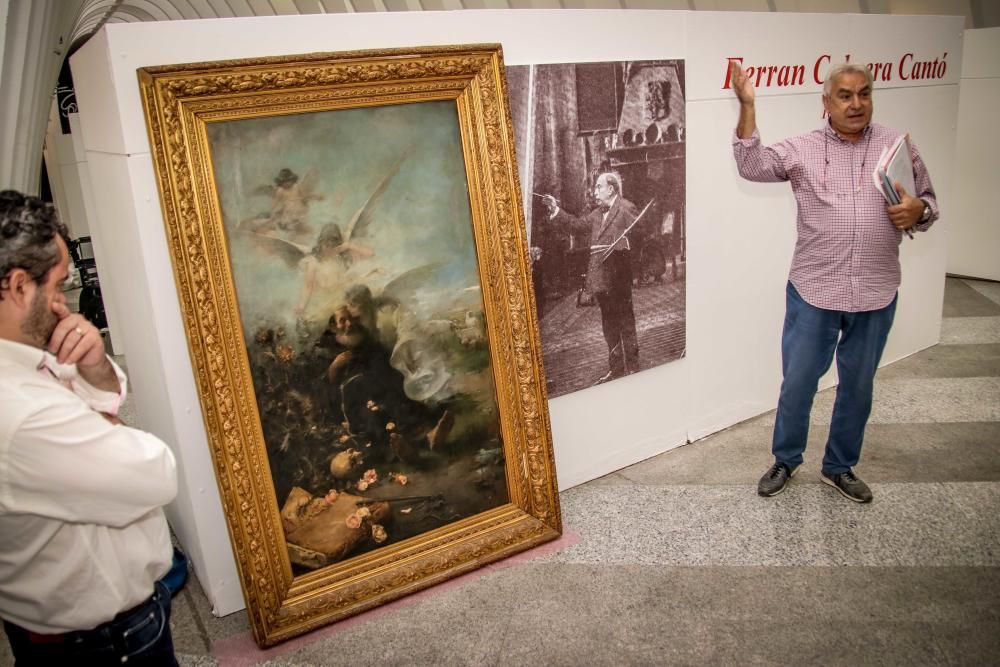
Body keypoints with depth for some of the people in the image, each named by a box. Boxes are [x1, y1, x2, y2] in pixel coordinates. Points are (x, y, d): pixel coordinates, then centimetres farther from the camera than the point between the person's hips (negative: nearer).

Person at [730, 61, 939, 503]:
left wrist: (917, 210, -11)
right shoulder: (802, 150, 0)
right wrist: (747, 106, -21)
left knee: (858, 385, 14)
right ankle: (785, 461, 29)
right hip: (814, 290, -2)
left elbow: (928, 201, 13)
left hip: (876, 294, 2)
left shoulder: (898, 146, 6)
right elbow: (751, 165, -13)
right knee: (798, 382, 6)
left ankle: (840, 467, 33)